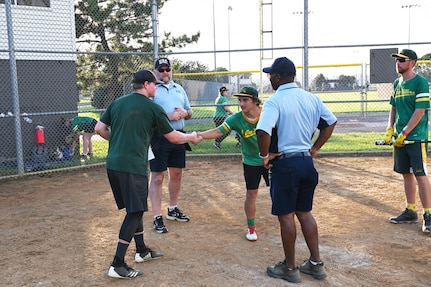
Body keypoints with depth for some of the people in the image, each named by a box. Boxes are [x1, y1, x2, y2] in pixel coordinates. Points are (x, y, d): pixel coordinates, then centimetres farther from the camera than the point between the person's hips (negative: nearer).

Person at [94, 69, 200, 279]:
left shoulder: (117, 103, 13)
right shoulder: (153, 108, -2)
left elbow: (99, 129, 11)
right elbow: (173, 137, 4)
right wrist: (191, 137, 22)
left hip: (112, 164, 7)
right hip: (133, 166, -7)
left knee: (133, 208, 20)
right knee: (134, 212, 0)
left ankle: (141, 251, 33)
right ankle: (117, 265, -3)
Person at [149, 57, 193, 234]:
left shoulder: (179, 89, 16)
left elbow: (190, 113, 19)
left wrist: (184, 113, -4)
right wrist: (168, 116, -21)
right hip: (159, 138, -6)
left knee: (177, 174, 15)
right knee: (157, 178, -3)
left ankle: (173, 209, 32)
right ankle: (157, 218, 3)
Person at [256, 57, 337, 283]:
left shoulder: (274, 101, -14)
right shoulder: (311, 98, 6)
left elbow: (263, 130, -29)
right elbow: (331, 122, 15)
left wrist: (264, 155, -13)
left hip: (285, 164, -6)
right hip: (307, 162, 7)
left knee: (286, 216, 6)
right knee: (305, 213, 18)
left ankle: (290, 268, 18)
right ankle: (316, 264, 24)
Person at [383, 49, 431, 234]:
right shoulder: (397, 83, 13)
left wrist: (404, 133, -17)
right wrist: (389, 130, 6)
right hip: (400, 137, 7)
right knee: (406, 174, 12)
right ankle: (410, 212, 22)